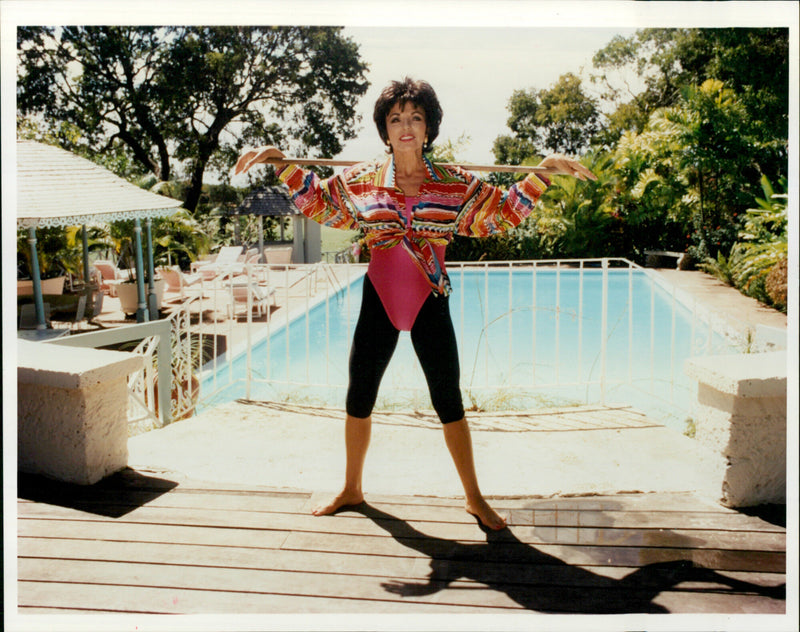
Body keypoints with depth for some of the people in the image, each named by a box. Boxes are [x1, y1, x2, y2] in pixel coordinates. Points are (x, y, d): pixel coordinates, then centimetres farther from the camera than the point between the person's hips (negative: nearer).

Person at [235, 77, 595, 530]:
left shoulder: (455, 184, 0)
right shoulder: (362, 180, 2)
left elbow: (504, 213, 7)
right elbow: (316, 203, 13)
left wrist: (543, 173, -1)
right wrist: (282, 163, 4)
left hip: (431, 305, -1)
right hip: (379, 304, 1)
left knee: (449, 403, 4)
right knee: (359, 399, 11)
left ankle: (475, 497, 22)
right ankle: (351, 489, 33)